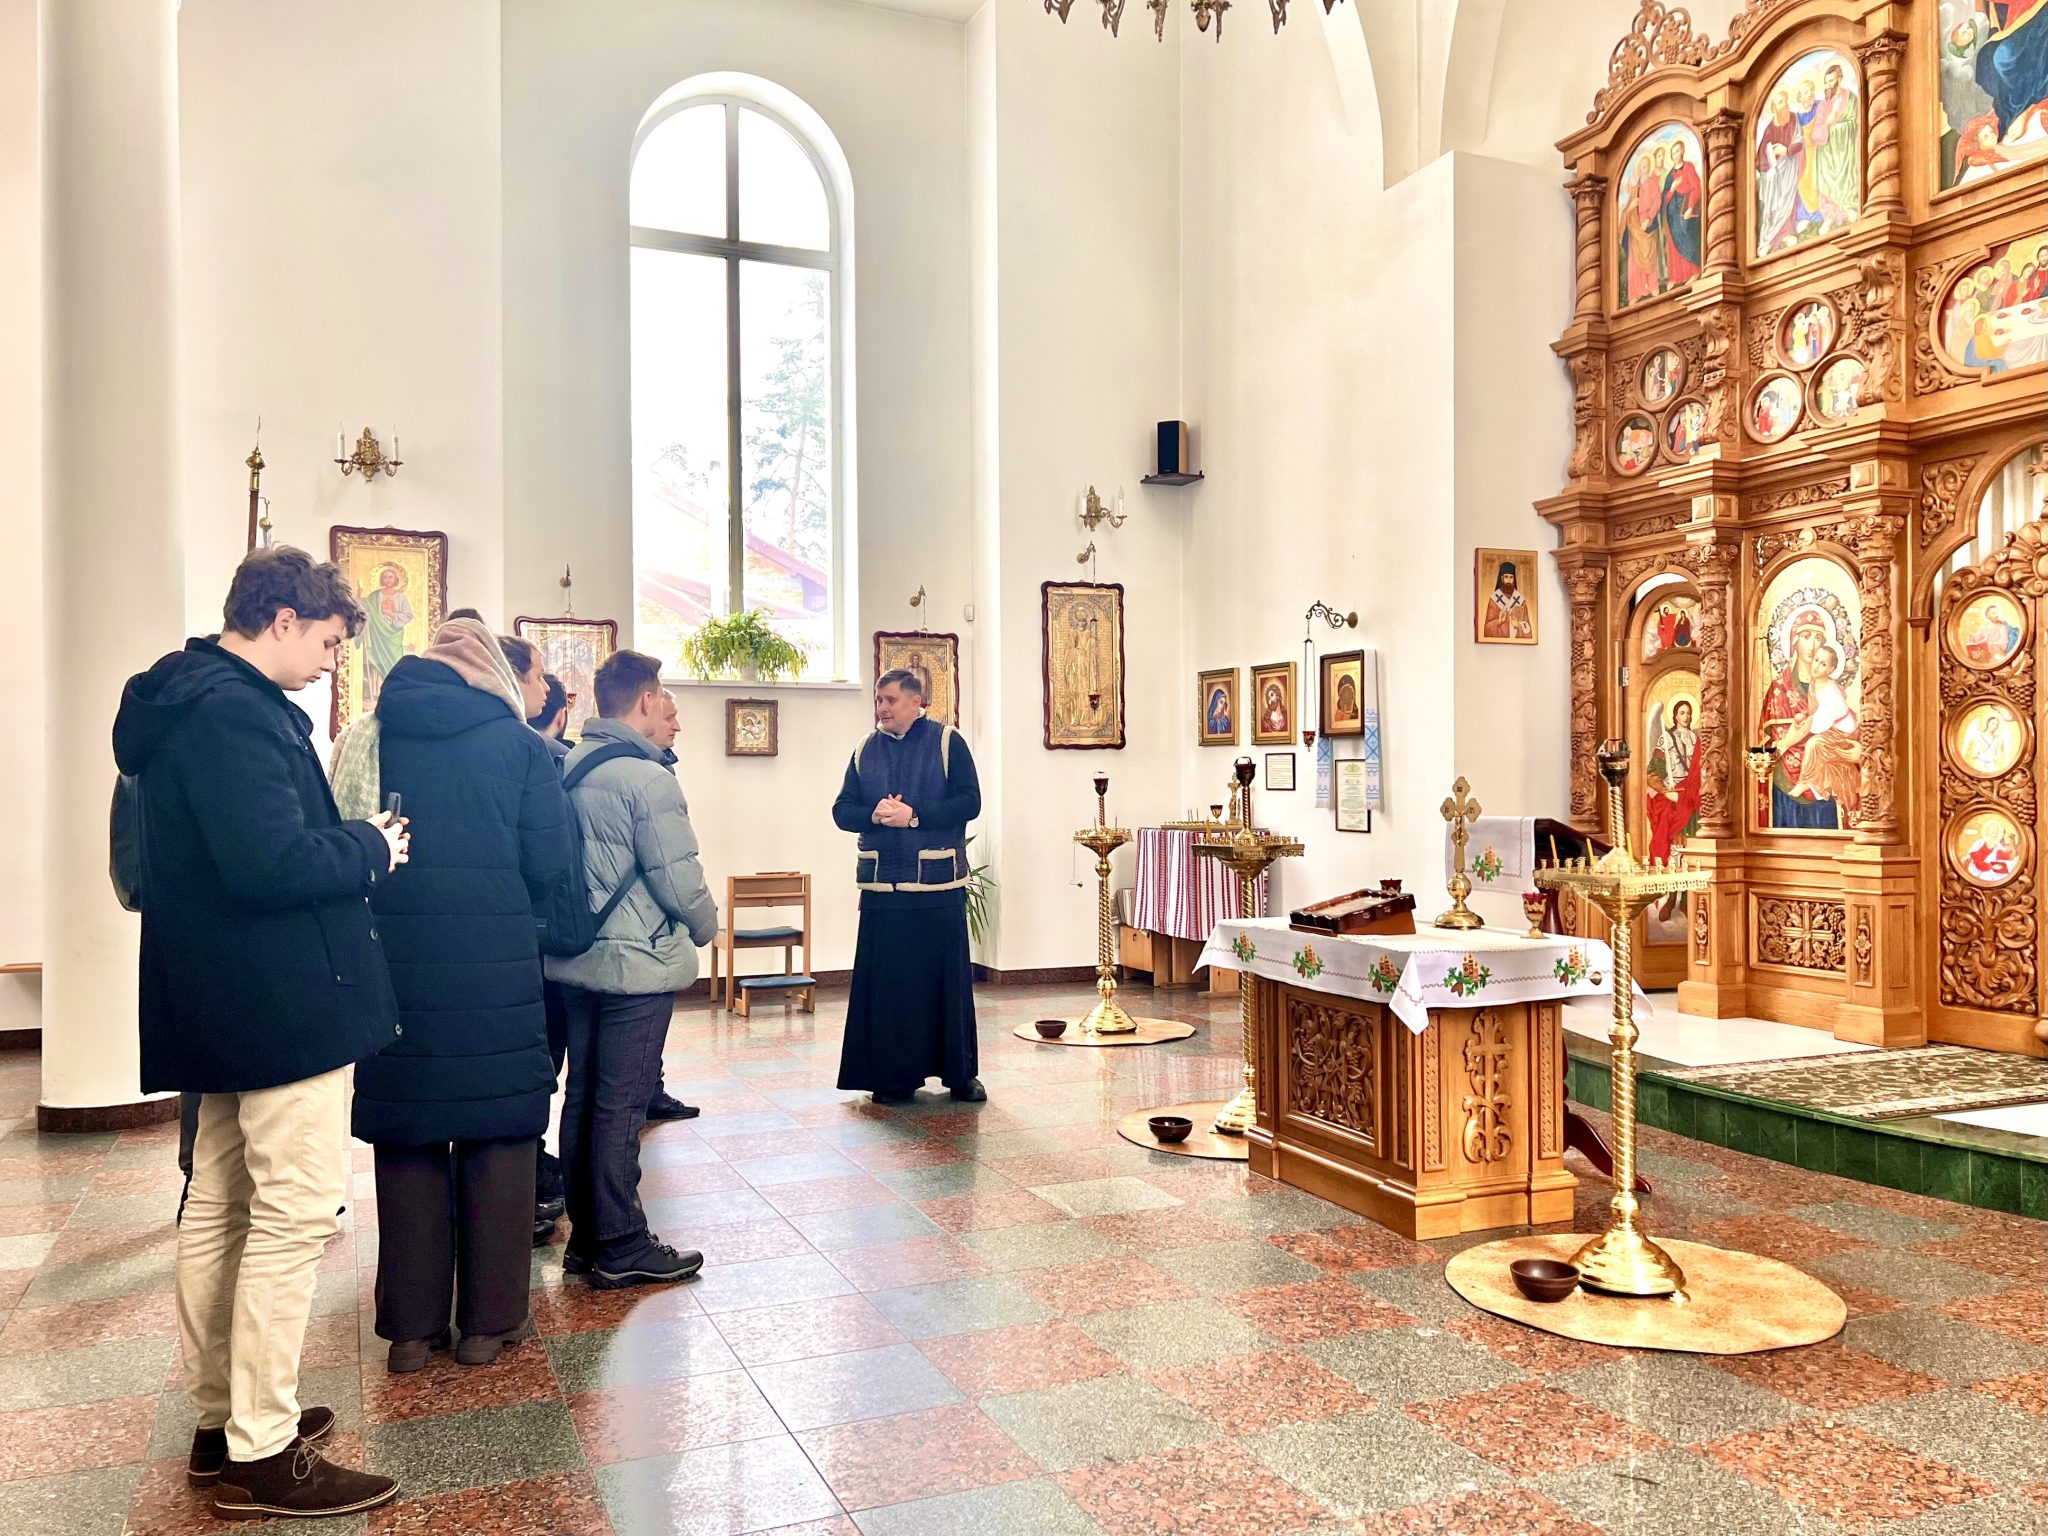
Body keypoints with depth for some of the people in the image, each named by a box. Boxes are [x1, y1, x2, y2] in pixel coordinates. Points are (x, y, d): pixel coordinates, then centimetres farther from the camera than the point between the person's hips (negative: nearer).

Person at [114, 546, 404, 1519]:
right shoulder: (233, 711, -19)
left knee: (219, 1209, 16)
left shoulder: (189, 700, 14)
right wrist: (371, 849, -12)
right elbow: (272, 861, -28)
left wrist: (350, 842, 10)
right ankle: (260, 1455, 4)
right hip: (282, 1002, -11)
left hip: (222, 1001, 11)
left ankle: (221, 1422, 29)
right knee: (295, 1217, -4)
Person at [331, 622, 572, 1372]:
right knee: (495, 1129, 8)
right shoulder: (519, 745, -1)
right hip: (493, 958, -2)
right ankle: (491, 1319, 14)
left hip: (393, 956, 3)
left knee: (406, 1132, 11)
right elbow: (548, 865, -6)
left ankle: (412, 1325, 18)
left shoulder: (368, 737, 7)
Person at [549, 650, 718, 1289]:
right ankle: (622, 1249, 10)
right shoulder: (647, 778, -17)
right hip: (637, 965, -8)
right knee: (621, 1108, 0)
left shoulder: (566, 768, 7)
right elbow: (679, 880, -16)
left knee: (582, 1100, 14)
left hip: (576, 960, 8)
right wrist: (705, 926, 3)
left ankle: (586, 1237, 25)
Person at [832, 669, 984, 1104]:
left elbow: (969, 802, -8)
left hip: (939, 882, -3)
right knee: (885, 982, 4)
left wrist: (914, 816, -17)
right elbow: (842, 811, 8)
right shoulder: (865, 751, 11)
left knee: (949, 978, 4)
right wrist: (875, 816, -13)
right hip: (882, 884, 3)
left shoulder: (947, 743, 0)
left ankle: (960, 1073, 15)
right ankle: (894, 1076, 15)